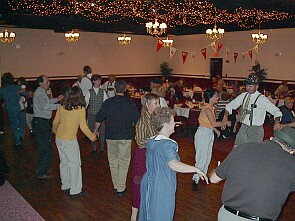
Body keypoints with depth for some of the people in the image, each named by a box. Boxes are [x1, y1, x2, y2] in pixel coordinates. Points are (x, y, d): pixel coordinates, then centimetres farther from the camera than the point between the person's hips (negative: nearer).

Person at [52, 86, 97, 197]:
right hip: (70, 140, -6)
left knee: (64, 162, 19)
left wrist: (54, 130, 32)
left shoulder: (62, 106, 2)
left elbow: (55, 122, 12)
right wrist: (92, 137, 2)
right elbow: (83, 127, -12)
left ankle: (65, 186, 32)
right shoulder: (80, 109, -13)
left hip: (59, 138, 6)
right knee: (75, 164, 6)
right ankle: (75, 190, 13)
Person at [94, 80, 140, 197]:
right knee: (124, 163, 6)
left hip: (111, 136, 2)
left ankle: (116, 186, 23)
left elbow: (98, 119, 3)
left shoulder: (107, 102, -2)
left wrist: (95, 130, 20)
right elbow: (137, 120, 1)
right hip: (125, 136, -2)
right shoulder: (130, 103, -5)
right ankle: (121, 188, 7)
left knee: (113, 162, 15)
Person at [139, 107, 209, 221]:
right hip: (162, 189, -8)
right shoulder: (167, 144, -23)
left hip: (148, 183, 8)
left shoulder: (150, 141, 3)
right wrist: (197, 170, -36)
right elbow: (173, 164, -39)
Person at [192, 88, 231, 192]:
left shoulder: (211, 108, 8)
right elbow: (214, 123, -28)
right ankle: (195, 180, 0)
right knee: (201, 158, -7)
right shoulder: (207, 109, -21)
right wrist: (226, 122, -16)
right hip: (203, 133, -9)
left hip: (209, 134, 9)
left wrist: (215, 130, 13)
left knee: (208, 157, 17)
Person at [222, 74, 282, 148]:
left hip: (255, 130, -5)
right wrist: (226, 116, -3)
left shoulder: (262, 99, -11)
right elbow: (231, 105, 13)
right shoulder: (243, 96, 3)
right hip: (243, 128, 5)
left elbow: (276, 111, -12)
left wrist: (276, 122, -30)